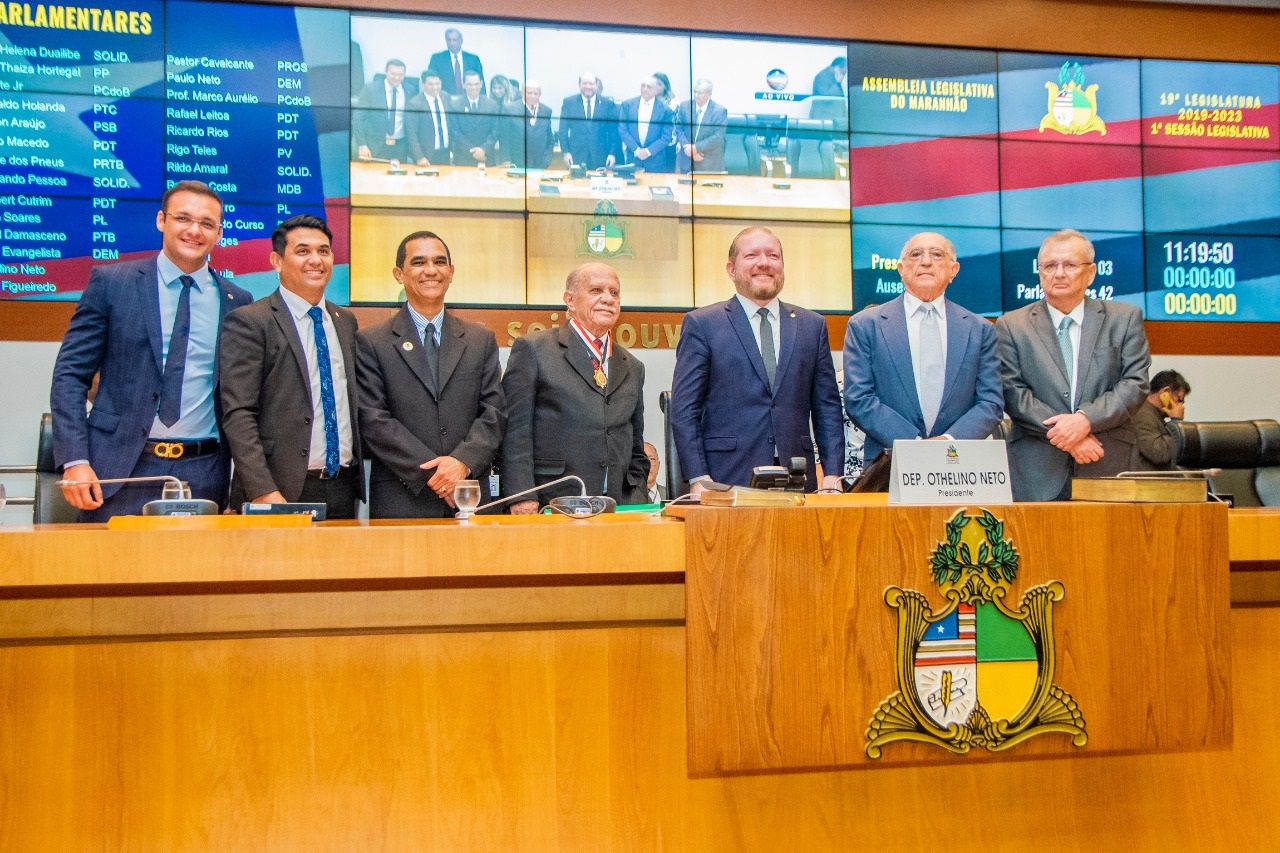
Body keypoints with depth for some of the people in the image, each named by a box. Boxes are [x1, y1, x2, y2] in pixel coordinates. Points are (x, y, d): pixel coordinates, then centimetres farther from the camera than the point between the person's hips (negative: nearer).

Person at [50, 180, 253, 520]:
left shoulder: (237, 302, 9)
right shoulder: (111, 282, 3)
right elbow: (70, 374, 1)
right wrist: (75, 461, -9)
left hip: (202, 476, 2)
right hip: (118, 471, -1)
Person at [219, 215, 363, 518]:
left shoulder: (346, 321, 15)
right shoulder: (248, 321, -4)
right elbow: (238, 415, -11)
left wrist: (358, 479, 12)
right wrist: (263, 492, -19)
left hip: (343, 492, 5)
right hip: (284, 493, -5)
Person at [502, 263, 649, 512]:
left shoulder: (633, 368, 19)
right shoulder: (533, 349, 3)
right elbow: (515, 432, -4)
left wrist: (636, 507, 8)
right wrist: (522, 499, -13)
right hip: (549, 508, -5)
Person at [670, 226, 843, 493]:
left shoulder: (812, 325, 14)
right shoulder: (702, 324, 3)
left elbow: (827, 406, 13)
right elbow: (684, 409, -1)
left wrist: (833, 473, 3)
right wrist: (698, 479, -10)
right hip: (728, 482, -3)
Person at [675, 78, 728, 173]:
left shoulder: (720, 111, -8)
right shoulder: (684, 106, 1)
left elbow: (718, 137, -14)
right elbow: (679, 129, 1)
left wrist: (696, 147, -20)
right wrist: (691, 150, -13)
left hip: (710, 164, -3)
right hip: (687, 161, 3)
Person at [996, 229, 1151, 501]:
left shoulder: (1125, 319, 10)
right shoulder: (1011, 325, 7)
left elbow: (1135, 384, 1)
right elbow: (1012, 392, -2)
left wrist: (1086, 419, -15)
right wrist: (1062, 434, -13)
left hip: (1109, 468, 1)